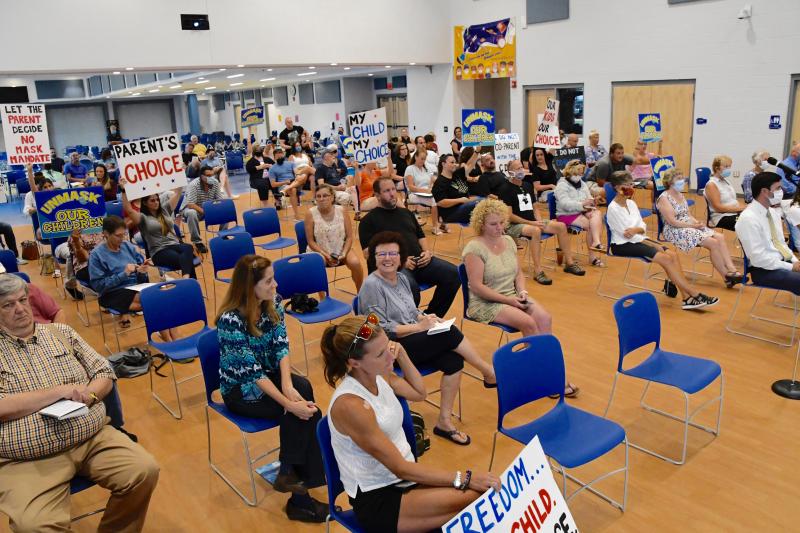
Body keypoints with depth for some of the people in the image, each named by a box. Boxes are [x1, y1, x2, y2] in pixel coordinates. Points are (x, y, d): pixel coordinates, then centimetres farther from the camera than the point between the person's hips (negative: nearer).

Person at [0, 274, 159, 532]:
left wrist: (87, 395, -9)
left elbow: (104, 374, 12)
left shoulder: (61, 332, 13)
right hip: (28, 460, -3)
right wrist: (59, 391, -14)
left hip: (94, 438, 4)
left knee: (145, 470, -16)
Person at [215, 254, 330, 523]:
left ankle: (291, 473, -11)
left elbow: (281, 346, -7)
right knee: (302, 410, -23)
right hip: (240, 388, -6)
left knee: (304, 388, -24)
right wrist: (289, 403, -31)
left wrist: (287, 383, -24)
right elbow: (251, 372, -27)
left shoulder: (272, 302, -7)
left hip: (268, 373, 6)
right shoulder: (231, 319, -26)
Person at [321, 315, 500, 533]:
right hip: (375, 501, -7)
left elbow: (419, 393, 17)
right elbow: (400, 468, -22)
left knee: (483, 491, -14)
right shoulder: (350, 405, -26)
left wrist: (401, 354, 1)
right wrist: (464, 479, -22)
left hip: (403, 477, 8)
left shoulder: (378, 375, -4)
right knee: (474, 497, -24)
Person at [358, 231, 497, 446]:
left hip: (413, 341, 8)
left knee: (453, 361, -18)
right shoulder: (372, 285, -13)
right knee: (451, 334, -22)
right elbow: (381, 330, -17)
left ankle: (444, 422, -8)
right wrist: (419, 327, -18)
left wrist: (425, 317, -2)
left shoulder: (402, 278, 10)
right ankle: (490, 375, -3)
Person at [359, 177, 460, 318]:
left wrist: (427, 251, 5)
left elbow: (421, 236, 29)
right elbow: (368, 253, -4)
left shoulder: (406, 213, 25)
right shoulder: (369, 220, 6)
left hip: (419, 261, 6)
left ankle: (431, 317, -1)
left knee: (453, 274, -17)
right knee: (411, 287, -39)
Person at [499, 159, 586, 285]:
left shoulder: (527, 185, 15)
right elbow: (509, 216, -16)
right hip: (513, 226, -8)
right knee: (536, 230, -38)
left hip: (533, 222, 8)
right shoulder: (506, 189, -10)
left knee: (561, 226, -4)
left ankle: (570, 263, 5)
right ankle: (538, 272, -37)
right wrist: (531, 222, -18)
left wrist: (538, 221, 0)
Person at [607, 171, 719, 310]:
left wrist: (636, 229, -18)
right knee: (665, 258, -21)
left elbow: (643, 227, 8)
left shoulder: (631, 203, 10)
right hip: (622, 245, -8)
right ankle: (695, 295, -13)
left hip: (637, 240, 8)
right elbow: (626, 234, -16)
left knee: (672, 254, -13)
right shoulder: (613, 208, -13)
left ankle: (687, 298, -17)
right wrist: (654, 246, -14)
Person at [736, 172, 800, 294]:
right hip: (764, 270, -9)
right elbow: (758, 258, -20)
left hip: (782, 262, 9)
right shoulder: (748, 219, -17)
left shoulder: (773, 212, 10)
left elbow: (781, 243, 18)